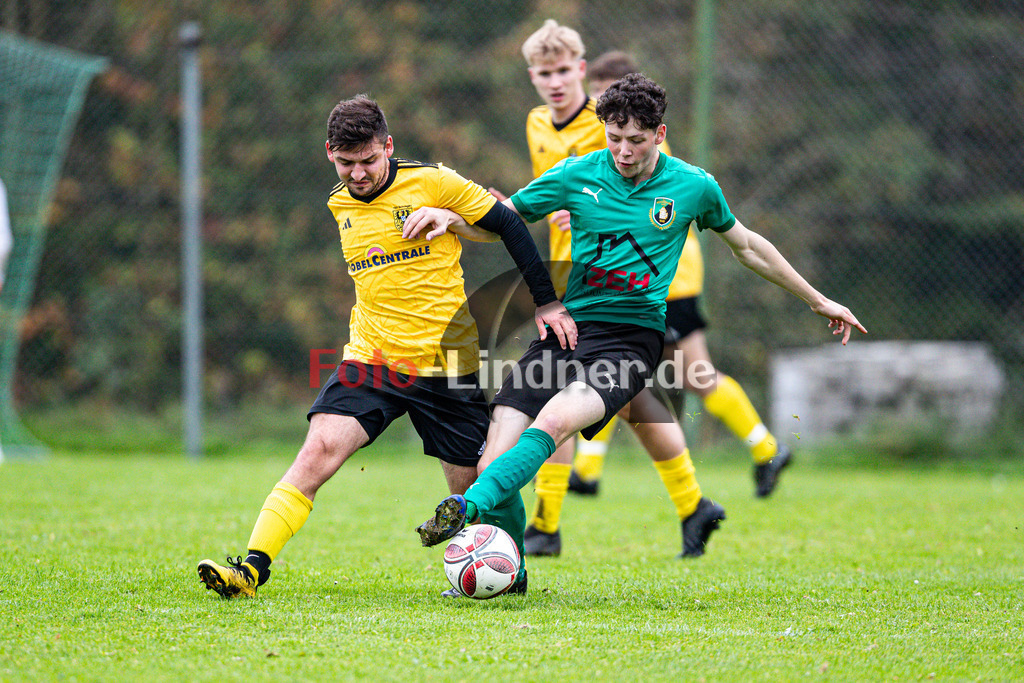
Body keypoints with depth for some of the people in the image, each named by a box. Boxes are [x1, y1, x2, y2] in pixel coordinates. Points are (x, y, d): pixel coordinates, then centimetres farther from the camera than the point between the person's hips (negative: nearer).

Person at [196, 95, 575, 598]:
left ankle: (512, 572, 33)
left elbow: (506, 226, 0)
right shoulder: (340, 205, 9)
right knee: (319, 448, -19)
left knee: (475, 486, 5)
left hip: (445, 363, -3)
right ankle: (253, 568, -24)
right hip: (371, 359, 3)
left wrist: (546, 301, -2)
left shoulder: (432, 183, -7)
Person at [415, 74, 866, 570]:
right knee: (499, 449, -16)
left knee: (555, 421, -32)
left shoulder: (693, 186, 4)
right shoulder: (578, 175, 4)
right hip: (566, 325, 2)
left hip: (632, 338, -2)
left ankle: (470, 506, -45)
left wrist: (818, 301, 28)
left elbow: (747, 246, 21)